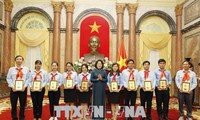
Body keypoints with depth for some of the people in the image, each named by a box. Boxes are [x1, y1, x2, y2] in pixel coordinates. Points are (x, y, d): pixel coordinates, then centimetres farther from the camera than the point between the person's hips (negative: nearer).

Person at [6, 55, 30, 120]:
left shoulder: (26, 69, 5)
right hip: (14, 89, 0)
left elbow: (28, 79, 1)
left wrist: (25, 86, -12)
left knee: (22, 105, 9)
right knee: (13, 105, 4)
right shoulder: (11, 69, 4)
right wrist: (12, 86, -11)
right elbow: (8, 78, 2)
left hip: (23, 89, 0)